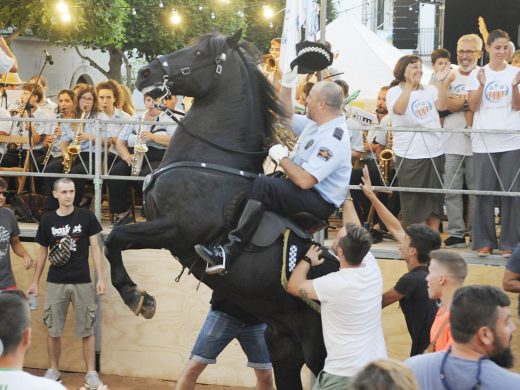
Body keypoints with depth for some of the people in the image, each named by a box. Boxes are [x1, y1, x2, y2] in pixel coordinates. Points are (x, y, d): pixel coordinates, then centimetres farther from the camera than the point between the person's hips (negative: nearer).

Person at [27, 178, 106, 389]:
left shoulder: (86, 216, -2)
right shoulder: (48, 220, 2)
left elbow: (95, 248, 0)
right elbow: (43, 252, 10)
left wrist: (101, 278, -6)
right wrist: (35, 282, 11)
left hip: (82, 282, -1)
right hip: (55, 283, 1)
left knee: (87, 330, 2)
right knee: (54, 330, 6)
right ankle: (53, 370, 21)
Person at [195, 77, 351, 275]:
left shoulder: (333, 140, -23)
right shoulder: (317, 123, 6)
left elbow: (304, 180, -31)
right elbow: (287, 117, 22)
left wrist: (281, 157, -16)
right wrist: (287, 84, 11)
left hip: (319, 202, -11)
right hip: (304, 185, 11)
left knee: (261, 185, -31)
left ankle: (228, 251, -33)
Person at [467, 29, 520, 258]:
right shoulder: (477, 74, 7)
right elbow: (473, 107, 1)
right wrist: (481, 85, -14)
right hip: (483, 142, 0)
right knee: (484, 191, 1)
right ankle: (484, 242, 9)